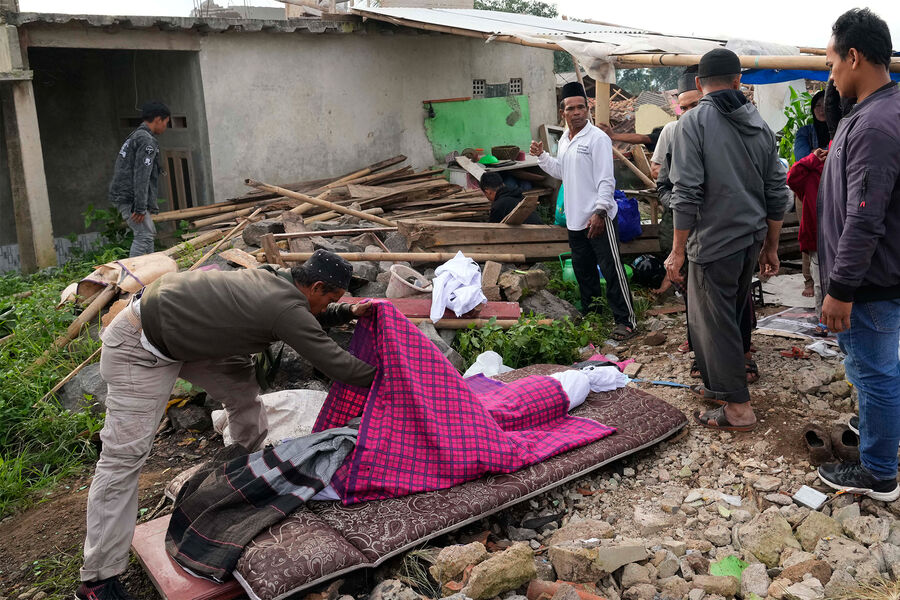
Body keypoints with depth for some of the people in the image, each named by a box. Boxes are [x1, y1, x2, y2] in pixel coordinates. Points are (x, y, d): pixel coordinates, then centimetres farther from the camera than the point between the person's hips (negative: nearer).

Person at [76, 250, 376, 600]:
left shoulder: (276, 281, 1)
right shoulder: (286, 308, -23)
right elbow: (334, 363, -16)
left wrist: (348, 313, 10)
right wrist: (379, 377, -2)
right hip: (141, 348, -10)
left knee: (243, 392, 14)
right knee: (125, 455, -7)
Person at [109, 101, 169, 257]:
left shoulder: (136, 136, 19)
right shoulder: (147, 141, -14)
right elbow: (141, 176, -21)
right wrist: (140, 208, -23)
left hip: (123, 195, 11)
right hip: (129, 197, -11)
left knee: (149, 233, 17)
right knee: (144, 235, -11)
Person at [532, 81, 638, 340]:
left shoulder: (598, 138, -12)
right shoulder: (564, 139, 13)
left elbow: (606, 180, -17)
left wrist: (600, 212, -23)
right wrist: (541, 155, 13)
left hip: (599, 218, -8)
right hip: (575, 218, 8)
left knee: (612, 270, -6)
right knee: (583, 269, 19)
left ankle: (626, 321, 0)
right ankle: (590, 312, 35)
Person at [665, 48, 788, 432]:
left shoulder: (694, 122, -10)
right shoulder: (759, 125, 9)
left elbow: (686, 194, -17)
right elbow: (777, 192, 11)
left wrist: (678, 250, -10)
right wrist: (770, 246, 20)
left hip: (715, 241, -7)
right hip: (751, 239, 7)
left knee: (716, 321, 3)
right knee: (729, 317, 19)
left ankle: (738, 408, 10)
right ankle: (719, 386, 33)